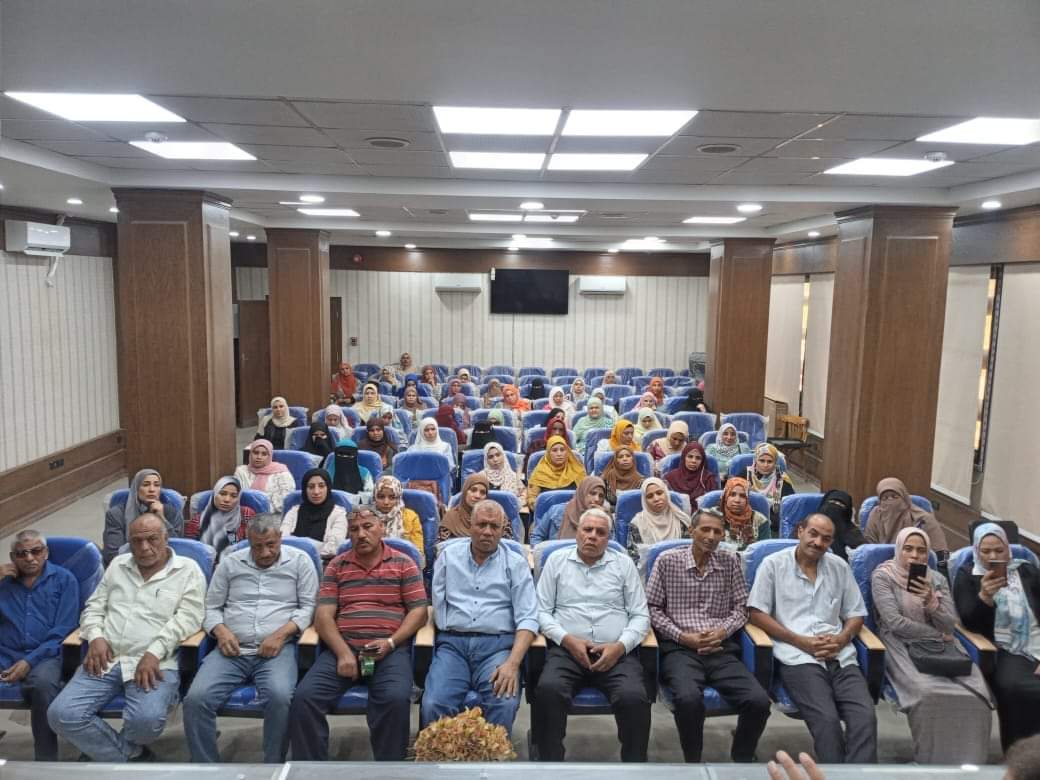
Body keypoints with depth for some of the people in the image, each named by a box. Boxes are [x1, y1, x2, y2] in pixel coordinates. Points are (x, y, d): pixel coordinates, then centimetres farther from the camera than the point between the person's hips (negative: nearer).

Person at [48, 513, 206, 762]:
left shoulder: (187, 569, 2)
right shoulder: (118, 565, 18)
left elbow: (188, 617, -7)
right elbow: (94, 606, 18)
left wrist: (154, 652, -19)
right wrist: (95, 636, -3)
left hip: (155, 663, -4)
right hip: (106, 659, 5)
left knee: (147, 719, -30)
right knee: (61, 714, -17)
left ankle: (104, 750, 6)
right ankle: (130, 756, 1)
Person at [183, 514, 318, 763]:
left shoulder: (299, 560, 7)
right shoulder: (230, 562, 15)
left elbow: (308, 606, 3)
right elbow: (211, 607, 17)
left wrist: (281, 633, -12)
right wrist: (220, 631, -5)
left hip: (277, 649, -3)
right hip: (232, 650, 3)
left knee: (280, 697, -32)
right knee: (196, 698, -23)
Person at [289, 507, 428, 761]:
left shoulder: (403, 563, 10)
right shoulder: (336, 565, 15)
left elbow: (419, 610, 4)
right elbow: (323, 615, 6)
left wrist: (390, 642, -12)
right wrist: (343, 652, -11)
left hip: (390, 648, -2)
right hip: (342, 647, 2)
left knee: (396, 698, -32)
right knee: (304, 696, -23)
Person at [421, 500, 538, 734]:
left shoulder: (516, 563, 8)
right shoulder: (448, 556, 14)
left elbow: (527, 619, -1)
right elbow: (437, 605, 10)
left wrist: (513, 663, -14)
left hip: (498, 644, -1)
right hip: (452, 643, 1)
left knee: (505, 705, -29)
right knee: (433, 705, -25)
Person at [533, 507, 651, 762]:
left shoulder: (624, 564, 15)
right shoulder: (557, 561, 13)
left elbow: (640, 615, 11)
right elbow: (542, 611, 9)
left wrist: (620, 646, -7)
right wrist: (567, 639, -7)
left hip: (617, 653, 1)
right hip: (567, 649, 0)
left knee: (634, 697, -29)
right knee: (547, 690, -31)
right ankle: (549, 761, -15)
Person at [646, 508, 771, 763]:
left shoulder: (730, 562, 12)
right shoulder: (667, 560, 4)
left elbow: (741, 608, 13)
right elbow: (652, 607, 4)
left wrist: (722, 631, -6)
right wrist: (682, 636, -9)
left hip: (721, 649, 3)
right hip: (679, 649, -2)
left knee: (759, 701, -23)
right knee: (689, 699, -34)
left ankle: (741, 762, 5)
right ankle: (692, 763, -5)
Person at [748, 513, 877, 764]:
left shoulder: (839, 567, 17)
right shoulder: (773, 564, 4)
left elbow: (856, 614, 19)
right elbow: (757, 614, -1)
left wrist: (842, 639, -3)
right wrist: (801, 641, -9)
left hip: (841, 656, 4)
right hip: (798, 657, -4)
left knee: (866, 717, -22)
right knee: (827, 719, -26)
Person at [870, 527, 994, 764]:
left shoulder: (937, 579, 12)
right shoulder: (883, 576, -1)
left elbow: (950, 625, 3)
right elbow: (894, 622, -10)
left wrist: (931, 601, -16)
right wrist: (938, 634, -3)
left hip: (940, 647, 4)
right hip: (902, 647, -4)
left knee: (976, 697, -23)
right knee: (928, 695, -32)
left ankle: (968, 761, -8)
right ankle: (930, 761, -15)